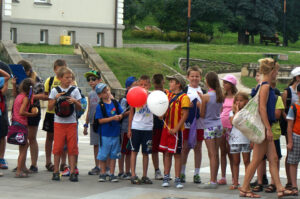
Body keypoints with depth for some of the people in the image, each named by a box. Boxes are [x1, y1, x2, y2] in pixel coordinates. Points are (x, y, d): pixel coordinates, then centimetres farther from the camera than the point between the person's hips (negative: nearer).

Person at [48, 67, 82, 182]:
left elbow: (79, 108, 6)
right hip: (59, 122, -1)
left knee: (72, 147, -1)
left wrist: (75, 101, -13)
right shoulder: (55, 91, 3)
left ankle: (72, 172, 3)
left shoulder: (75, 90, 5)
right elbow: (50, 108, 2)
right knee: (58, 146, -2)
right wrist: (56, 98, -12)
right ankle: (56, 171, 7)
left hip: (72, 122, 1)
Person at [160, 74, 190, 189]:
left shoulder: (184, 97, -11)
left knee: (177, 154, 0)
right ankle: (166, 177, 15)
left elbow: (185, 115, -15)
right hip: (167, 128, 6)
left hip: (176, 130, -6)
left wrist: (176, 128, -18)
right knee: (167, 153, 9)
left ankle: (177, 179, 5)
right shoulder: (168, 95, 9)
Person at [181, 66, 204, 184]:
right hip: (187, 123, -2)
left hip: (199, 123, 2)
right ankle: (182, 173, 10)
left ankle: (196, 174, 10)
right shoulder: (184, 90, 4)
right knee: (185, 148, 1)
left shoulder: (203, 91, 10)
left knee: (198, 148, 5)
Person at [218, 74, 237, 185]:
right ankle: (223, 178, 9)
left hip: (230, 127, -5)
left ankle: (234, 178, 4)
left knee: (230, 152, -3)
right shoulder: (223, 97, 15)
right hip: (221, 126, 5)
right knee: (223, 152, 6)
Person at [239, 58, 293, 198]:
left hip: (265, 127, 10)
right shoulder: (265, 86, -14)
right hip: (263, 127, -10)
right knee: (257, 159, -4)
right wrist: (268, 129, -21)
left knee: (273, 159, 8)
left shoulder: (265, 86, 15)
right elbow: (262, 108, -21)